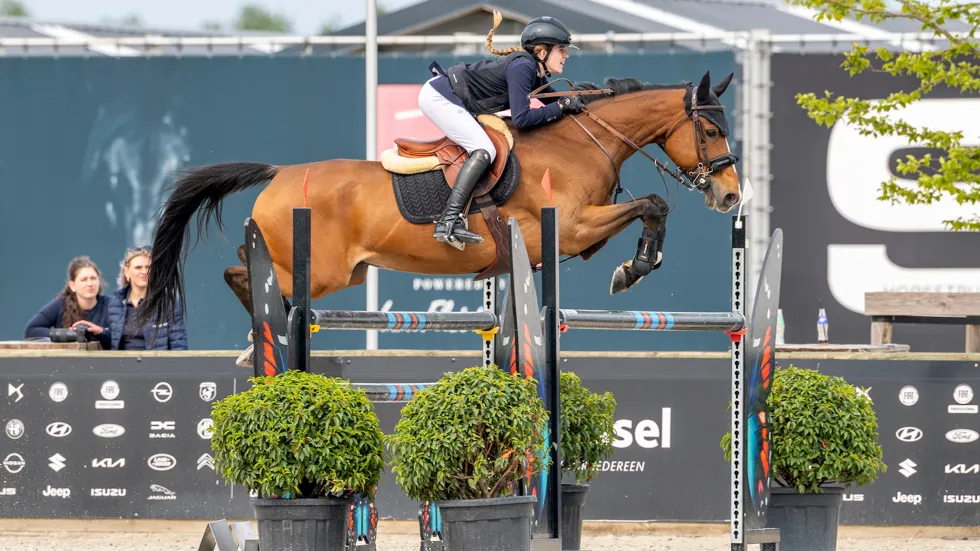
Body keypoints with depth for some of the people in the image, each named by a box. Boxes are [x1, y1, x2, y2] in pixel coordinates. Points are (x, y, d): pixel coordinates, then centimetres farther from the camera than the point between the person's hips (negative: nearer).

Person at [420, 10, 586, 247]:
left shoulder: (536, 72, 8)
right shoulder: (523, 67, -21)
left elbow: (552, 102, 21)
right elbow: (521, 119, -25)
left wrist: (577, 98, 3)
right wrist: (562, 106, -18)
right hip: (439, 98, -11)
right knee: (484, 150, -21)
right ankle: (448, 222, -31)